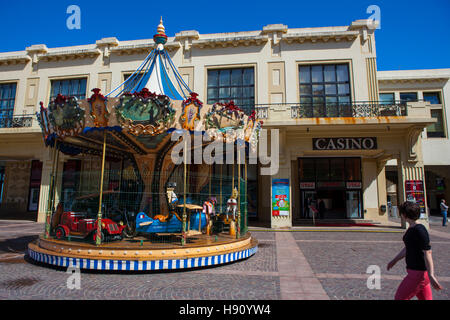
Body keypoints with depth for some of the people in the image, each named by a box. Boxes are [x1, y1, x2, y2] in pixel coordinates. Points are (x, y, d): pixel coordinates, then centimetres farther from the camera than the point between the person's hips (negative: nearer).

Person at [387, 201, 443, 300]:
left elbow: (427, 252, -24)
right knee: (425, 298, 15)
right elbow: (407, 248, 21)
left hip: (419, 273, -9)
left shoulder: (419, 230, -19)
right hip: (415, 271, 9)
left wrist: (431, 275, -28)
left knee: (400, 298, 0)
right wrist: (394, 260, 30)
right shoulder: (411, 229, 9)